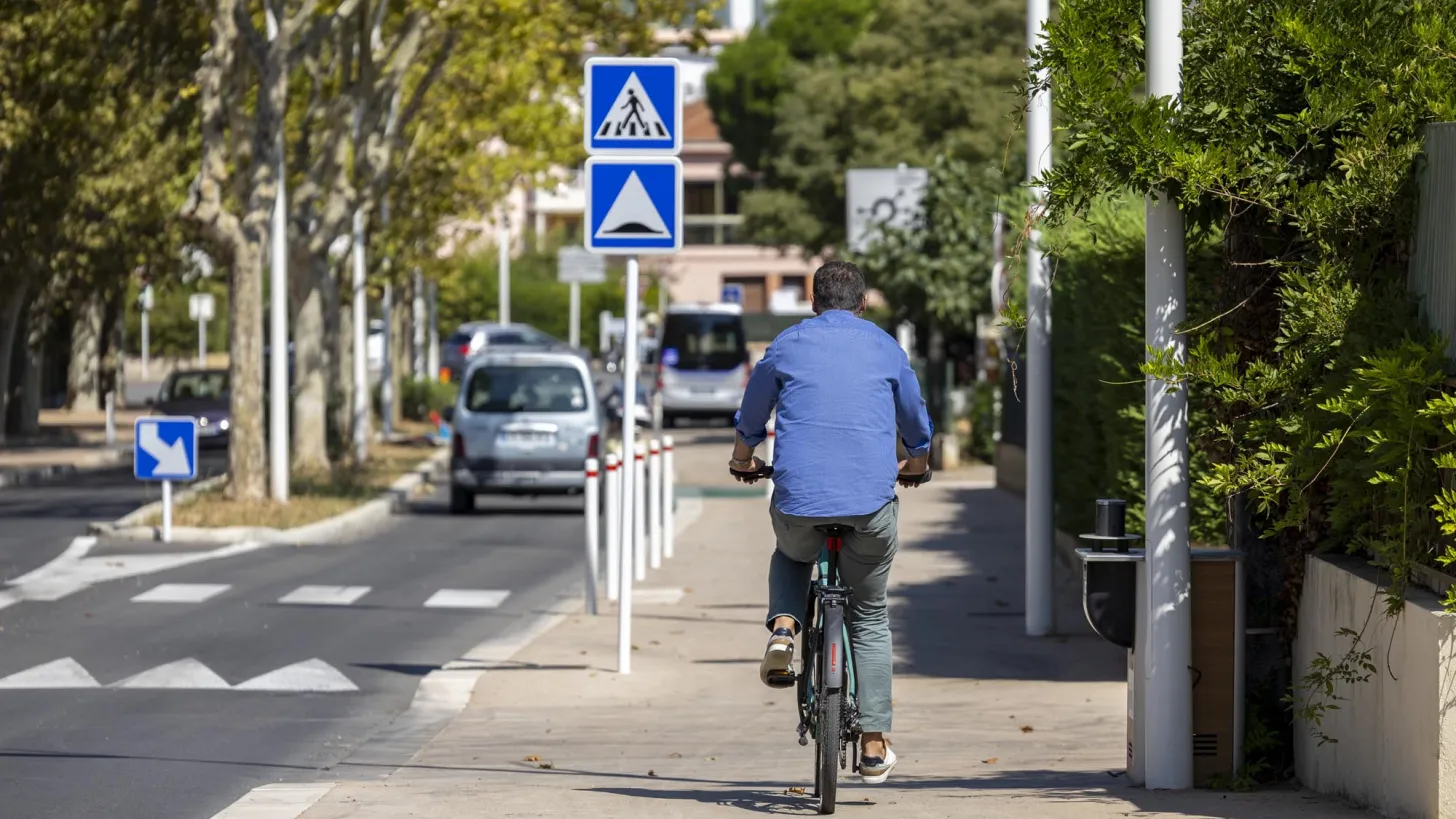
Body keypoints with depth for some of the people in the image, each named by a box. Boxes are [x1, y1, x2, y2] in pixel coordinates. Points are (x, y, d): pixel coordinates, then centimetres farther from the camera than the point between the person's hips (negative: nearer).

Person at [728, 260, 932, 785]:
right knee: (870, 618, 14)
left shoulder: (788, 344, 10)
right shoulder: (885, 348, 12)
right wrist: (916, 463, 49)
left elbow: (750, 418, 24)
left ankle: (783, 630, 5)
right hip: (872, 503, 0)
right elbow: (916, 422, 28)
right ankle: (874, 745, 8)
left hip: (799, 499, 0)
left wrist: (743, 461, 44)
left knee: (791, 556, 34)